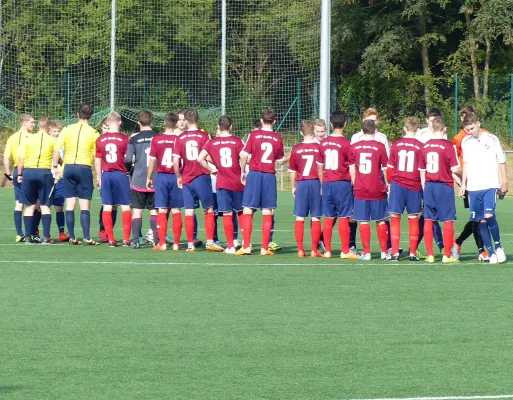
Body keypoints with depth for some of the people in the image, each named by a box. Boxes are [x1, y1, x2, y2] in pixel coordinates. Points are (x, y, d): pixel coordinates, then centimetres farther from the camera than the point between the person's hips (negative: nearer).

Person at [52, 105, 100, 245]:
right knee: (85, 206, -2)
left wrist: (55, 166, 7)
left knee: (70, 204, 7)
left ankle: (72, 238, 7)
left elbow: (56, 149, -2)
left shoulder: (67, 129, 4)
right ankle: (87, 238, -7)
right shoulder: (93, 133, -2)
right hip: (84, 168, -3)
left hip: (68, 167, 3)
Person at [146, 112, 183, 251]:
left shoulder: (156, 139, -3)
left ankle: (162, 243, 0)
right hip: (176, 177, 0)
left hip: (161, 177, 0)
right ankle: (176, 243, 6)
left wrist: (149, 178, 11)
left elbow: (152, 160, 0)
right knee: (176, 211, 5)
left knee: (162, 211, 3)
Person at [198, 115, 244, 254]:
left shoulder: (212, 143, 1)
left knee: (227, 215, 1)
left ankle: (230, 246, -1)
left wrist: (211, 169, 5)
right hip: (238, 182, 0)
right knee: (241, 213, 13)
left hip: (222, 183, 0)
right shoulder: (237, 141, -3)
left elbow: (200, 159, -7)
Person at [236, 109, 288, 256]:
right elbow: (280, 160, 11)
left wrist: (243, 172, 6)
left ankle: (246, 246, -3)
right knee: (267, 213, 6)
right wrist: (289, 158, 33)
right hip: (270, 176, 2)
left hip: (254, 174, -2)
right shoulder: (278, 139, 3)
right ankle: (265, 248, 5)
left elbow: (244, 155, -8)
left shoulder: (254, 135, -3)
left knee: (248, 211, 3)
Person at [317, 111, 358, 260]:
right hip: (342, 183, -4)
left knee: (328, 218, 9)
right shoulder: (346, 143, -9)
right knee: (343, 217, -1)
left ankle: (327, 250, 11)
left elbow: (320, 166, 12)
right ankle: (345, 251, 0)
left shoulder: (323, 143, 5)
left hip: (327, 184, 4)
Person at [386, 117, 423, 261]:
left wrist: (390, 183, 17)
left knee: (395, 217, 5)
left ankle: (395, 253, -1)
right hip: (415, 186, 0)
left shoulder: (396, 144, 0)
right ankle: (413, 253, 6)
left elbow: (390, 167, 4)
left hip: (397, 185, 0)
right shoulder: (420, 146, -4)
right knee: (413, 218, 7)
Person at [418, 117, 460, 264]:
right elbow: (455, 169, -12)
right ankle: (447, 256, 3)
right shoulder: (449, 146, -11)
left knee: (428, 221, 10)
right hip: (445, 186, -4)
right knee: (448, 221, 3)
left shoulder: (425, 147, 3)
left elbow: (422, 171, 7)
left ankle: (430, 255, 10)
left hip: (429, 186, 4)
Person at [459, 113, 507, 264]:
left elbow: (501, 162, 5)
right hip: (473, 188, 4)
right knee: (481, 221, 0)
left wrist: (504, 183, 3)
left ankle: (498, 247, 0)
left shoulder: (492, 139, 0)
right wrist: (463, 184, 14)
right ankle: (491, 253, 6)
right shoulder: (466, 142, 10)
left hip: (490, 185, -4)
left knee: (489, 216, -19)